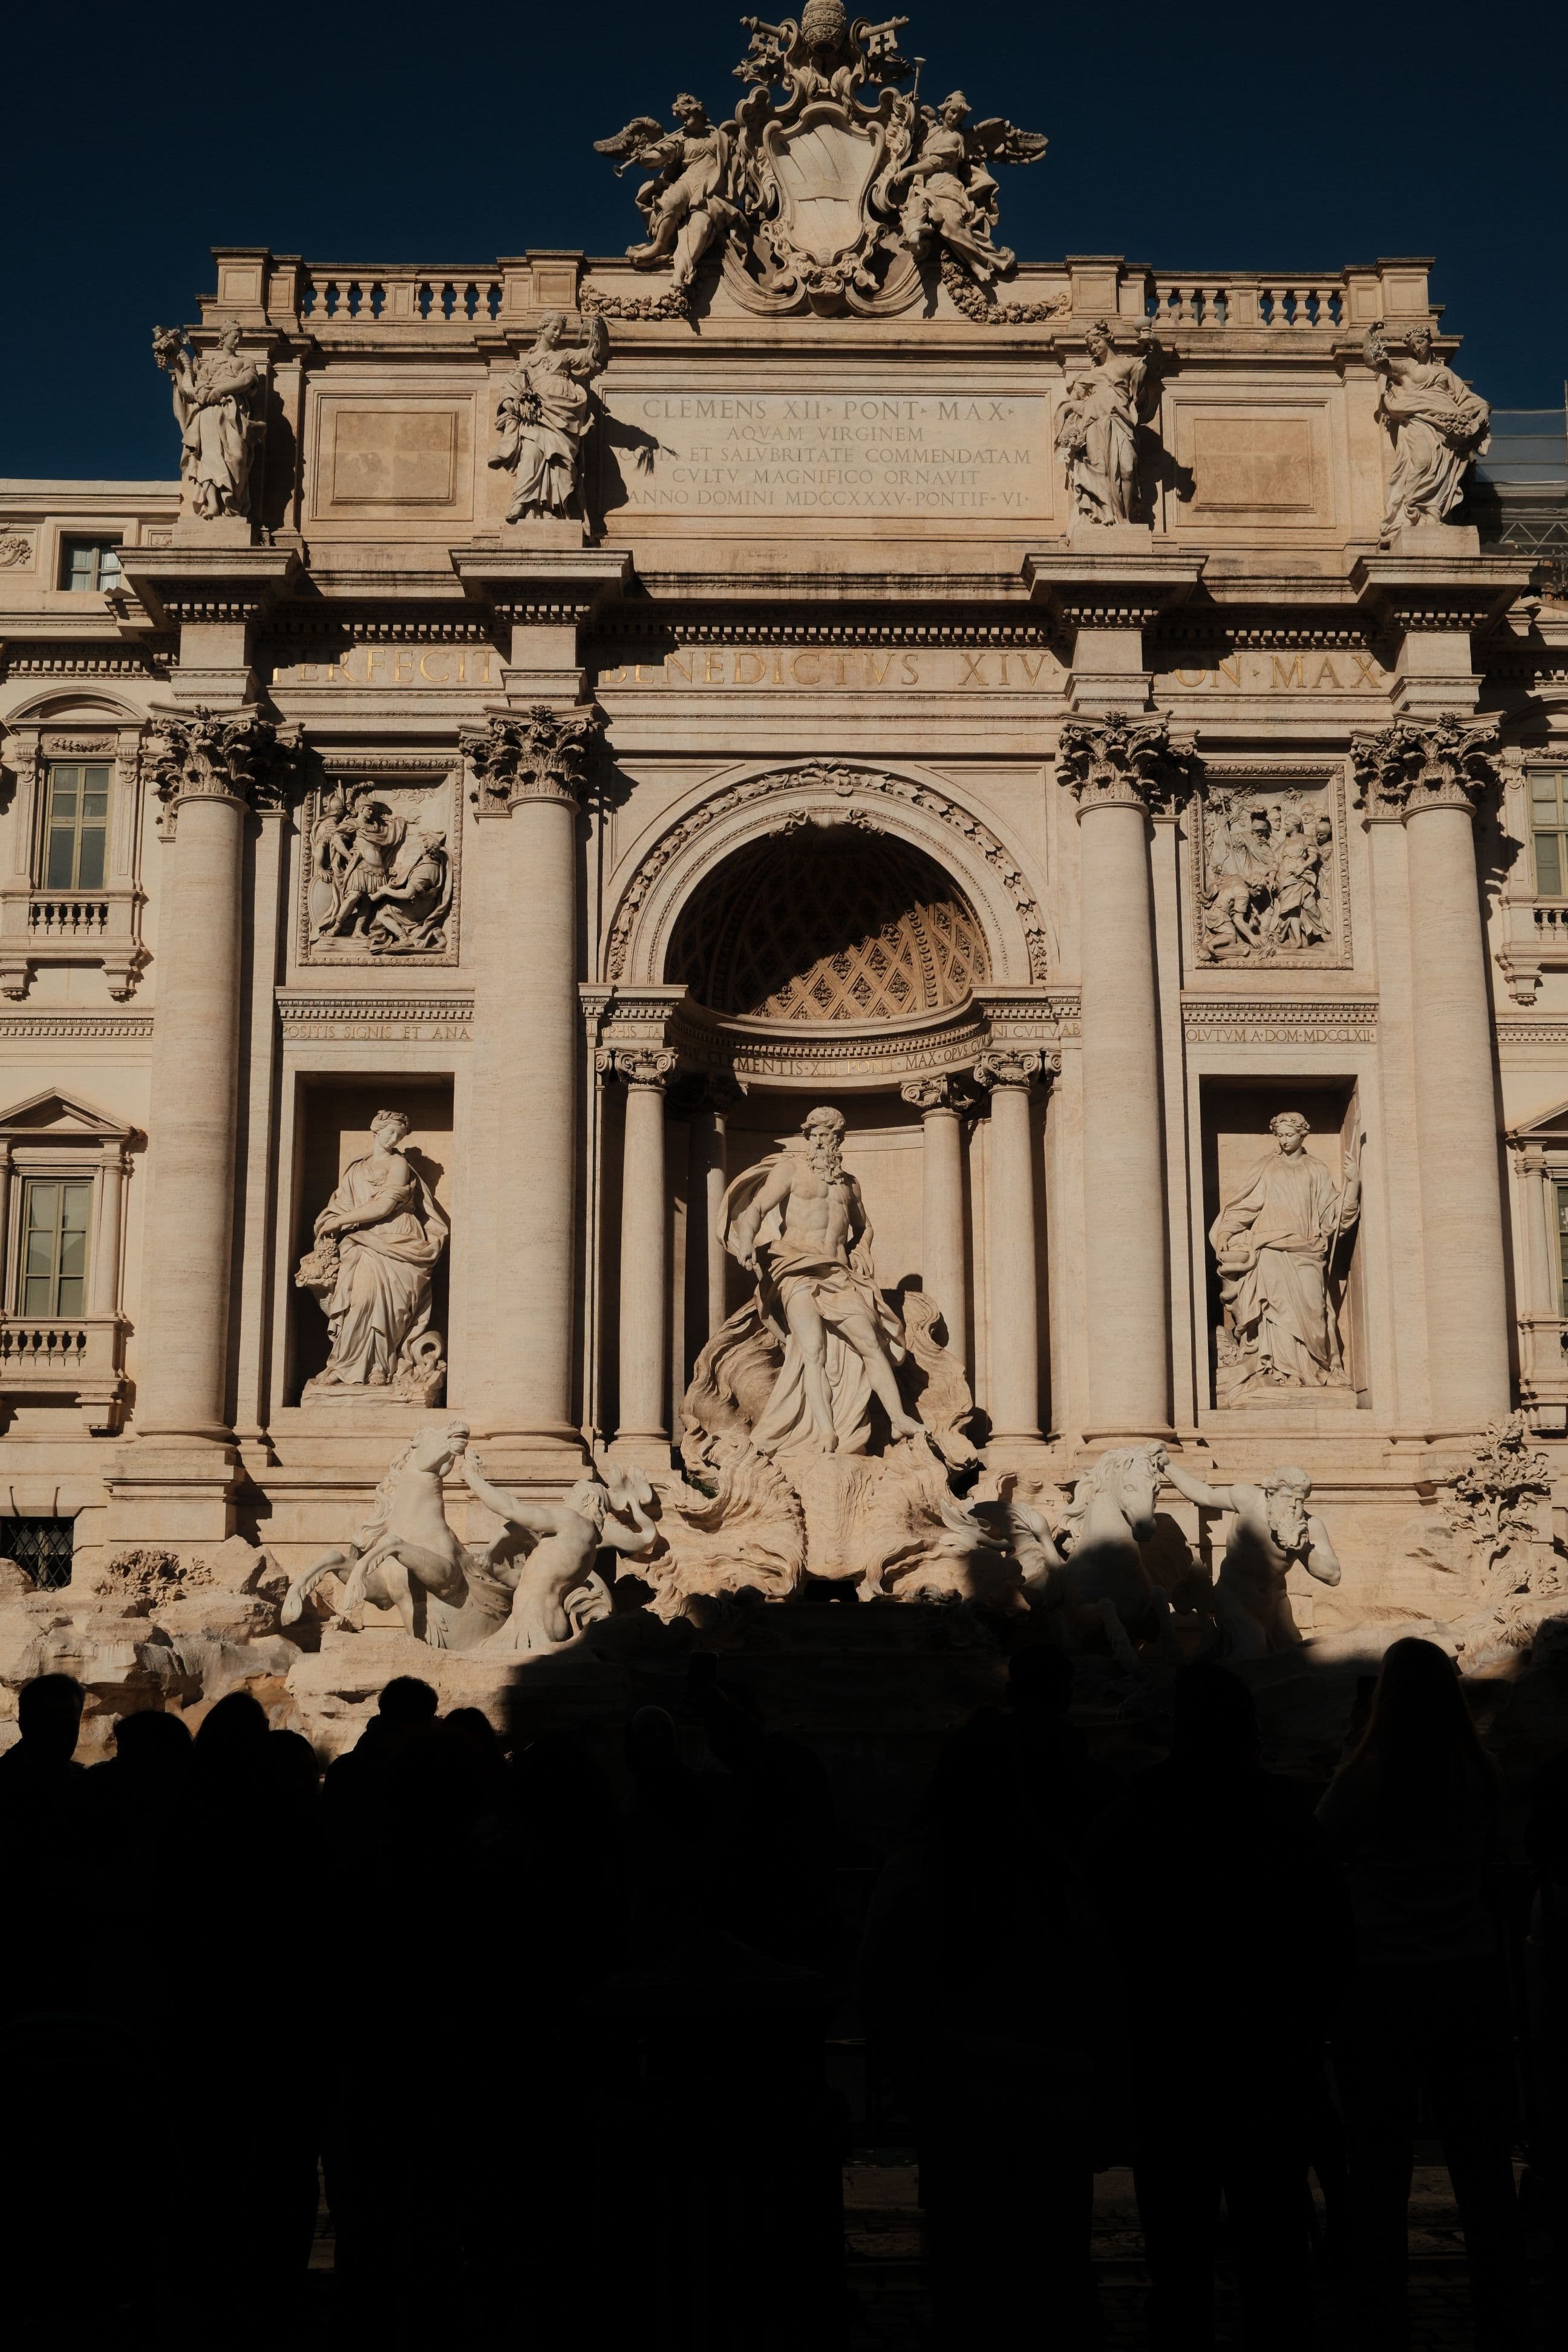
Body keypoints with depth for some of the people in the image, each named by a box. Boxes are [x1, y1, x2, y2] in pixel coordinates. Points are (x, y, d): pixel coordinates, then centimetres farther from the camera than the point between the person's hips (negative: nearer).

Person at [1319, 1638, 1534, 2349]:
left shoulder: (1363, 1782, -14)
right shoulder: (1482, 1778, -4)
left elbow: (1318, 1857, -1)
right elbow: (1487, 1864, 7)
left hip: (1383, 1986, -3)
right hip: (1472, 1977, 3)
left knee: (1380, 2178, 8)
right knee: (1485, 2174, 13)